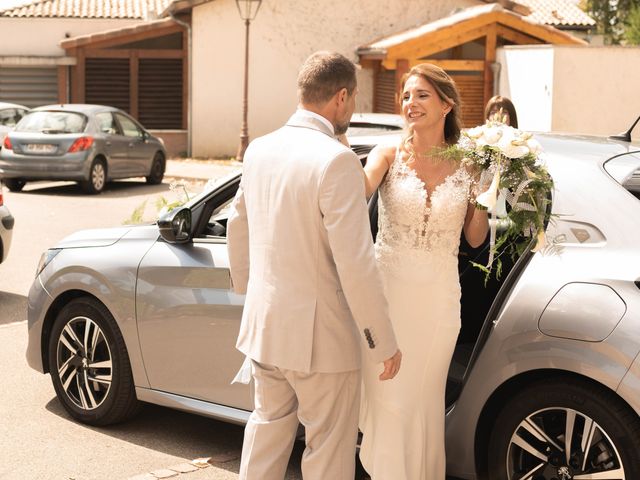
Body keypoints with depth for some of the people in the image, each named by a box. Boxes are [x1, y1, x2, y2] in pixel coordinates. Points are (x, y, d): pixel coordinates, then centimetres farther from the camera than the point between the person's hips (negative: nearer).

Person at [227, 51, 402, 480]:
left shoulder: (260, 149, 3)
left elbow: (238, 228, 15)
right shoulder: (337, 160, -20)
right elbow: (354, 262, -22)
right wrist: (384, 344, -14)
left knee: (267, 428, 24)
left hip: (263, 324, 7)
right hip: (319, 335, -7)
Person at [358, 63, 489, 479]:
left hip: (438, 297, 1)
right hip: (387, 289, -1)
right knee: (387, 400, 4)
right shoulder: (388, 155, -4)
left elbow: (475, 239, 7)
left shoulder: (467, 166, 1)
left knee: (425, 400, 13)